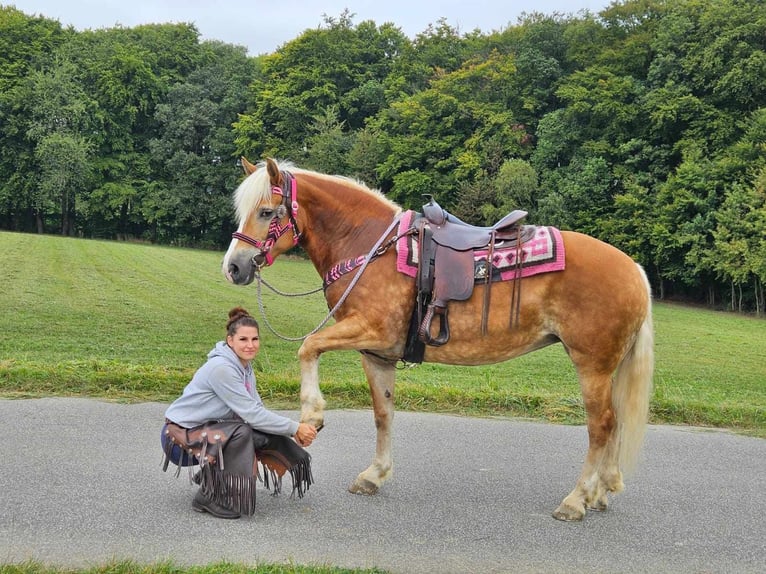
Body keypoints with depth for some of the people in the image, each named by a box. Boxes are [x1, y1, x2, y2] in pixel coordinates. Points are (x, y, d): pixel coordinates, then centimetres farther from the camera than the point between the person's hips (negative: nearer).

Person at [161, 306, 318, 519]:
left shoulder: (245, 366, 3)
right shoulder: (221, 368, -25)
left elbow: (256, 409, -1)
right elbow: (252, 414, -27)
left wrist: (294, 430, -14)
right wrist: (294, 428, -21)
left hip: (204, 430, 9)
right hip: (178, 436, -8)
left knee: (267, 436, -6)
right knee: (241, 432, -30)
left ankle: (209, 477, 12)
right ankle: (208, 496, -14)